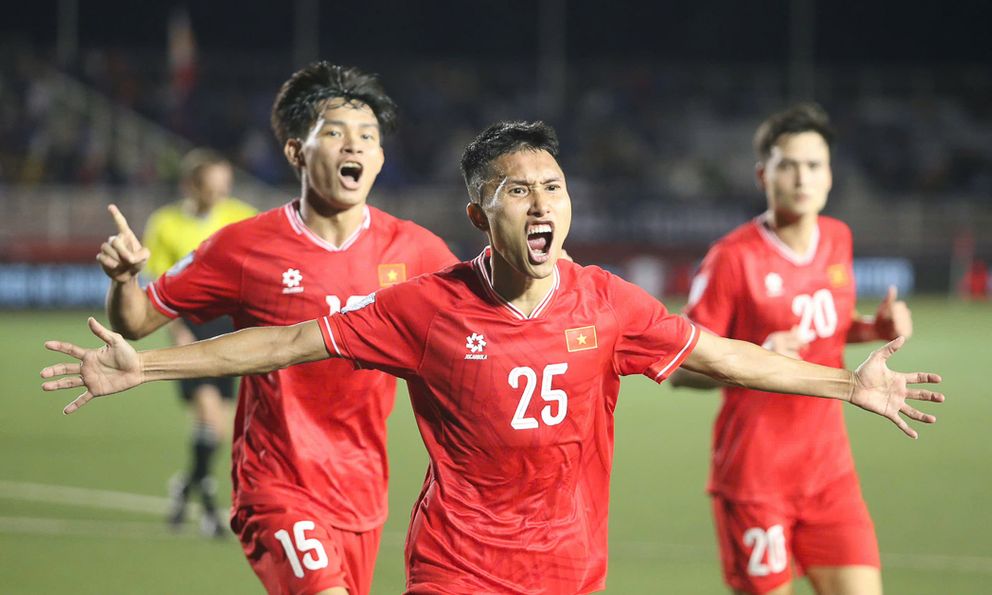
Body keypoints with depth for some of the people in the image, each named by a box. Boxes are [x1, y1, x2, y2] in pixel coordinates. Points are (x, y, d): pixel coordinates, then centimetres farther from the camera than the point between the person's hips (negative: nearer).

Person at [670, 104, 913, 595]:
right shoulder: (734, 258, -13)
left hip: (830, 472, 5)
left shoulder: (838, 240, 6)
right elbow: (679, 369, -12)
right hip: (754, 476, -5)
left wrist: (876, 328, 3)